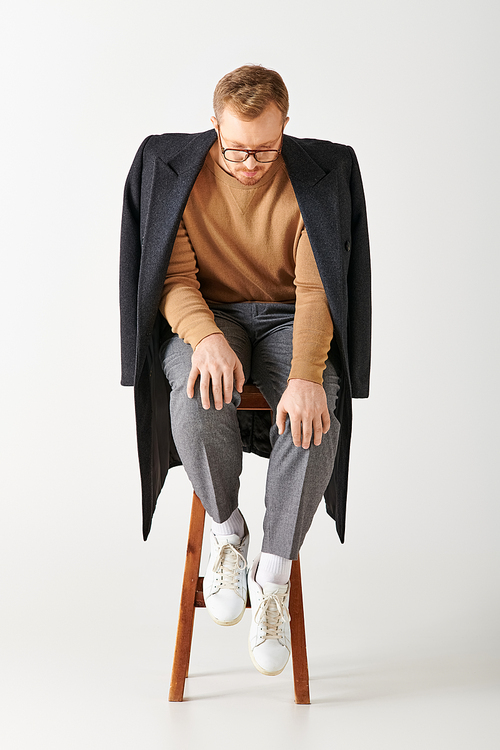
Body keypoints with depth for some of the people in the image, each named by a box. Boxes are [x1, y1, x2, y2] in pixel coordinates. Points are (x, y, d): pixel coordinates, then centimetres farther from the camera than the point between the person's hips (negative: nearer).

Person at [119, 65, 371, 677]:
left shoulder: (318, 176, -9)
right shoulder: (173, 169, -6)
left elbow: (315, 289, -16)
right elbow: (174, 276, -8)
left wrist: (305, 376, -32)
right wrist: (206, 335, -30)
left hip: (288, 320, 0)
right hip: (204, 316, 0)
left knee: (316, 414, -32)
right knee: (197, 397, -35)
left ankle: (272, 576, -15)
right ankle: (226, 529, -7)